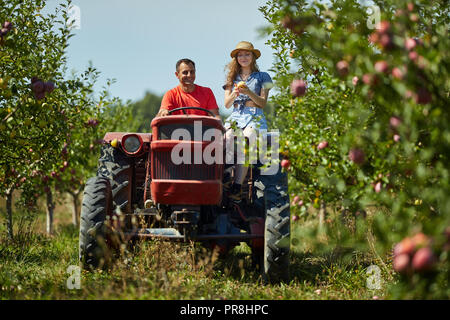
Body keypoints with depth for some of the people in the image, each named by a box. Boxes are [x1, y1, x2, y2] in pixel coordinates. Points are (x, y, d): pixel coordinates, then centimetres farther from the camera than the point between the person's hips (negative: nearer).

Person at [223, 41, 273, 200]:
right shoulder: (232, 78, 24)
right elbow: (227, 104, 16)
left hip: (255, 118, -3)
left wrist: (249, 93, -12)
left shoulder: (262, 77, 15)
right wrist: (235, 93, -5)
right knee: (226, 140, -33)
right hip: (235, 117, 3)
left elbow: (262, 103, 6)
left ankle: (236, 187, -43)